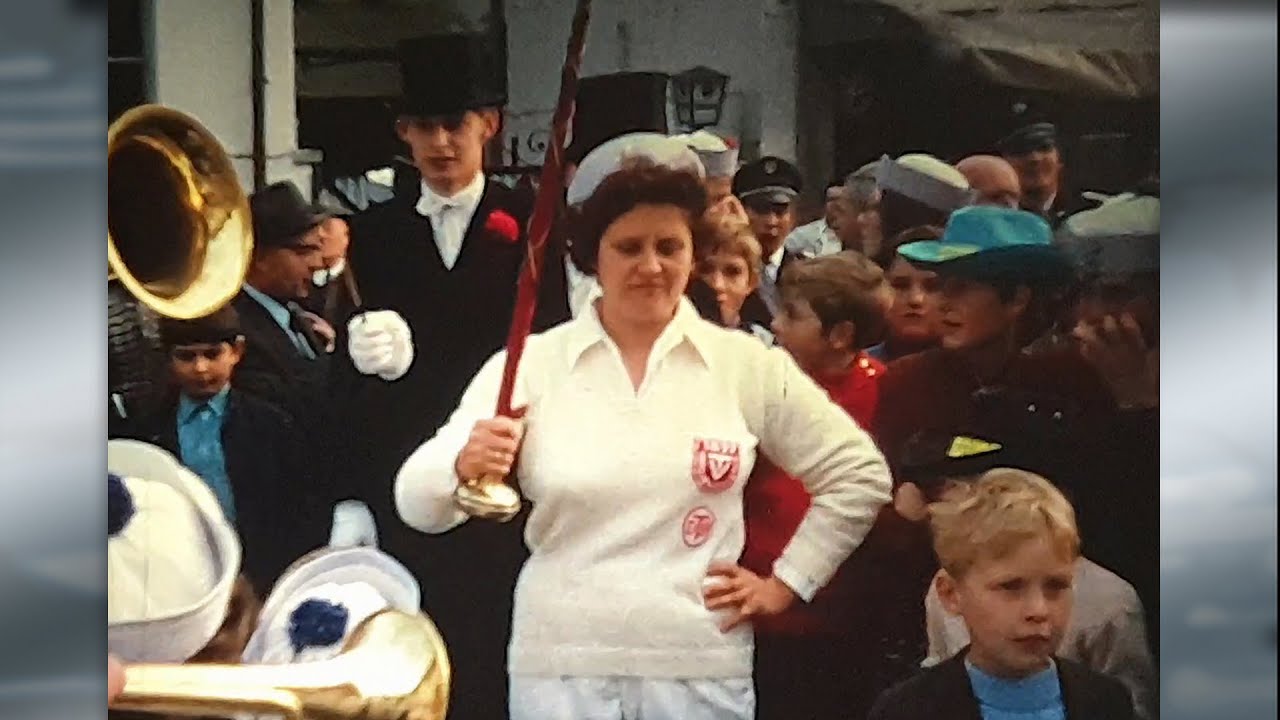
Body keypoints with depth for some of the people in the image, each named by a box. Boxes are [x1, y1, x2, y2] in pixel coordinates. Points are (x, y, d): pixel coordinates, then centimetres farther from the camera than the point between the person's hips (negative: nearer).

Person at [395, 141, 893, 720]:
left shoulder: (746, 364, 1)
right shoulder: (531, 363, -1)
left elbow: (858, 473, 10)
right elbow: (418, 506, -6)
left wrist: (787, 582, 4)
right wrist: (463, 467, -27)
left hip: (702, 667, 0)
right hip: (558, 665, 0)